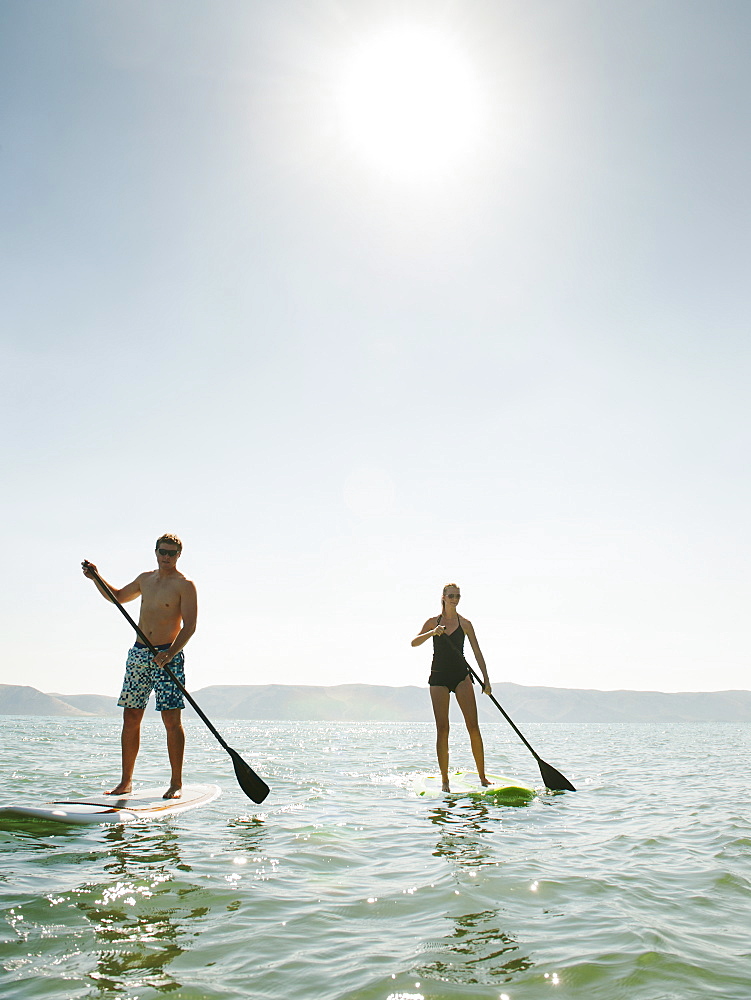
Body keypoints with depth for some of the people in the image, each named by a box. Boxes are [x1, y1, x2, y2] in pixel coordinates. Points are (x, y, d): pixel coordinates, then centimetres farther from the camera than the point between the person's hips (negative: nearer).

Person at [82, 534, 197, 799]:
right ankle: (126, 782, 16)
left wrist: (169, 653, -27)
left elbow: (189, 626, -14)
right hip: (138, 654, 6)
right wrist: (96, 578, 18)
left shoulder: (184, 585, -5)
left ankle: (176, 783, 0)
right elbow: (118, 596, 32)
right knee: (130, 718, 6)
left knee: (172, 719, -8)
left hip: (167, 656, -6)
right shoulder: (145, 579, 14)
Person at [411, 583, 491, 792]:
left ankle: (482, 777, -1)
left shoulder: (465, 624, 5)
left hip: (461, 675, 0)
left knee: (473, 725, -9)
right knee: (442, 728, -4)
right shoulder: (434, 622, 6)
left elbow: (477, 652, 4)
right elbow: (414, 642, -4)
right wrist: (432, 632, -21)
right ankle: (444, 780, 2)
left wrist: (486, 678, -5)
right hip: (439, 676, 0)